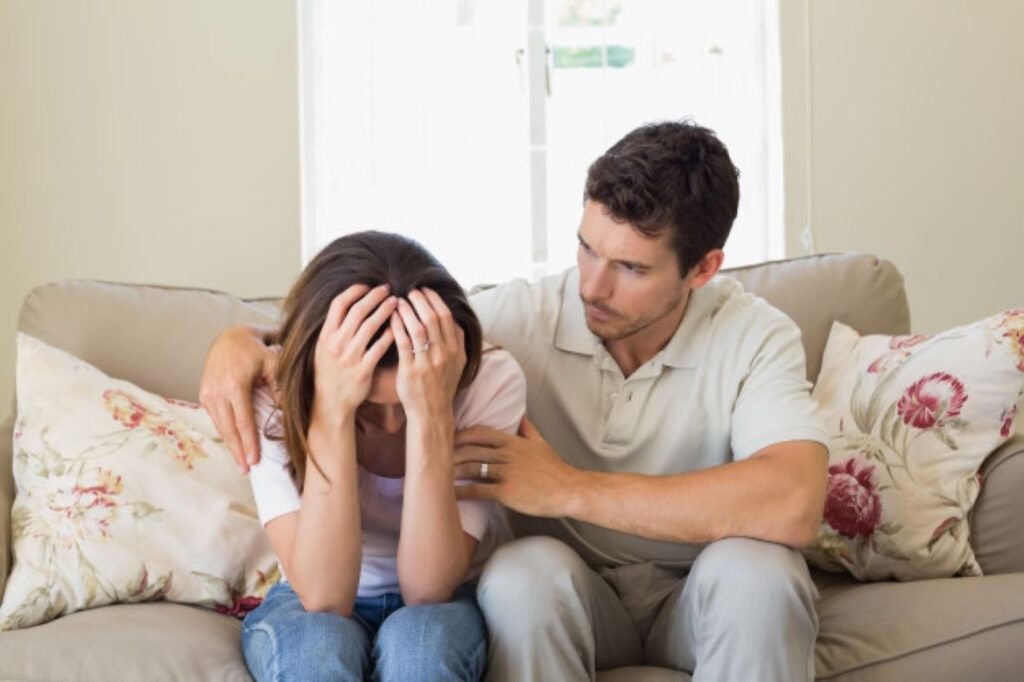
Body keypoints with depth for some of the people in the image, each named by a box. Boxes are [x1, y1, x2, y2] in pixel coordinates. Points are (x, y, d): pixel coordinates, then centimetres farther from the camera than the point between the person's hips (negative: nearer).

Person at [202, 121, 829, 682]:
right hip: (567, 593, 1)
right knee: (523, 570, -32)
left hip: (700, 594, -1)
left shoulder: (757, 338, -17)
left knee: (754, 567, -33)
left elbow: (793, 504, -35)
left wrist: (570, 489, -34)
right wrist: (242, 340, -27)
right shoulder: (522, 317, -12)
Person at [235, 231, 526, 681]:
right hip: (307, 609, 0)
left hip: (440, 609, 1)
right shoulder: (275, 390, -22)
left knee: (418, 637, -32)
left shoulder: (492, 381, -21)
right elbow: (324, 598, -30)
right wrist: (332, 410, -38)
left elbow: (427, 591, -26)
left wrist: (431, 414, -37)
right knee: (318, 643, -33)